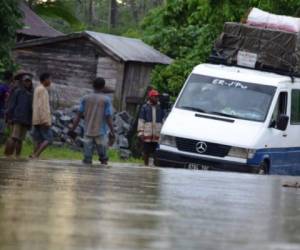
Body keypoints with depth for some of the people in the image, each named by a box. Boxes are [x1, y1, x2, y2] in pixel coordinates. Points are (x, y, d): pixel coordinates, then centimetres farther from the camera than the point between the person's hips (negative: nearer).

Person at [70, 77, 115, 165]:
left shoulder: (85, 98, 4)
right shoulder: (106, 100, -5)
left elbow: (79, 115, 3)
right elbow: (108, 117, -8)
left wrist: (73, 129, 10)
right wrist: (112, 131, -3)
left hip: (88, 132, 3)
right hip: (101, 132, -3)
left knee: (87, 158, 2)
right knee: (103, 157, 8)